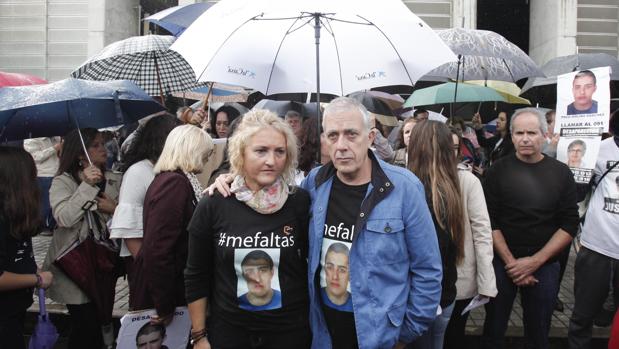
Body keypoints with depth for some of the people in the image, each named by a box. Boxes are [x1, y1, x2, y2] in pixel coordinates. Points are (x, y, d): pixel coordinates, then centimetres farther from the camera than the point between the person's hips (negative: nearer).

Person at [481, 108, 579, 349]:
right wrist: (511, 262, -13)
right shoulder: (498, 171, -3)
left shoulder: (561, 173, 1)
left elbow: (569, 225, -3)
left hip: (545, 265, 1)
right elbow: (489, 221, -7)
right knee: (494, 329, 9)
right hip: (502, 263, -1)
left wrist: (535, 261, -11)